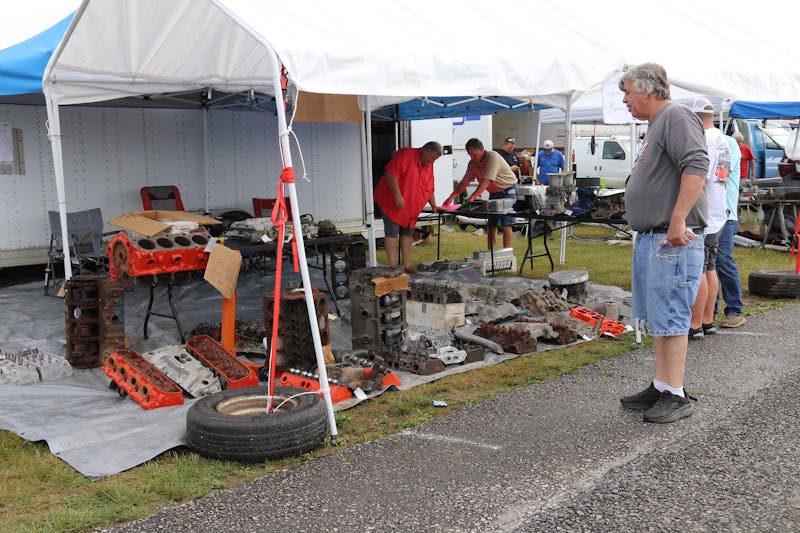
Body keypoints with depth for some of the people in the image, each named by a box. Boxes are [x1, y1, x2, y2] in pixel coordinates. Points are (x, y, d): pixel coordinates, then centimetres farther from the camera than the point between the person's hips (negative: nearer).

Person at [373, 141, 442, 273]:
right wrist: (398, 196, -27)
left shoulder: (429, 166, 8)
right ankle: (393, 266, -6)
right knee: (392, 233, -7)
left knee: (407, 234, 8)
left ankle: (407, 265, 13)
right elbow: (391, 174, -24)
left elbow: (429, 188, 17)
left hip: (411, 208, 8)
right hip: (392, 203, -8)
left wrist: (433, 205, 7)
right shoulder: (405, 155, -17)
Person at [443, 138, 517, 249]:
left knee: (506, 225, -11)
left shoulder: (492, 157, -27)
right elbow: (464, 182, -1)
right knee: (491, 225, 5)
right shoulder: (473, 163, -3)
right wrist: (451, 197, -13)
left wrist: (472, 198, -42)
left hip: (507, 190, -7)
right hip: (494, 193, 8)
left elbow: (486, 181, -35)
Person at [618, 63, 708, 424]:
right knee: (658, 318, 14)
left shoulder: (676, 117, -11)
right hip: (650, 239, 11)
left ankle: (676, 396, 1)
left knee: (670, 319, -6)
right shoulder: (656, 124, 21)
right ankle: (660, 387, 22)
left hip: (672, 241, -10)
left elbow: (696, 167, -25)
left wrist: (678, 222, -28)